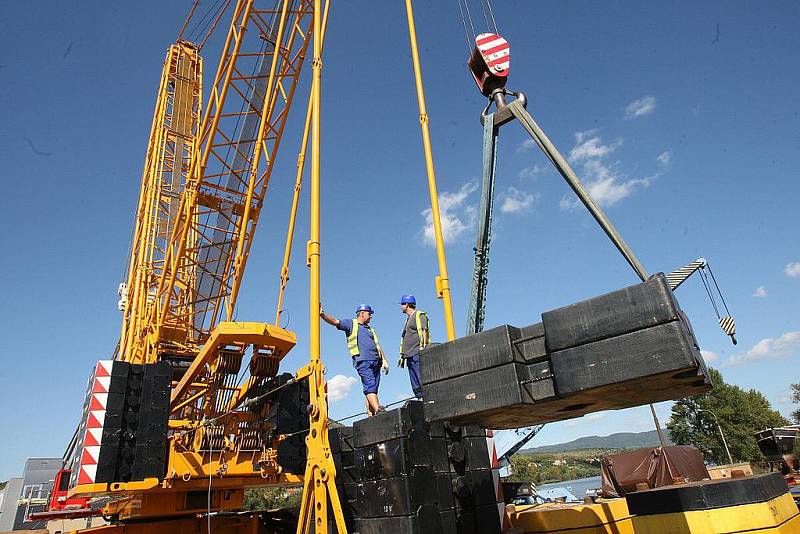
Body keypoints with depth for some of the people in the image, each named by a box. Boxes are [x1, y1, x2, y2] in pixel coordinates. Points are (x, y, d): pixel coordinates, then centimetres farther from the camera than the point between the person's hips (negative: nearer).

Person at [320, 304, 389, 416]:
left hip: (375, 362, 6)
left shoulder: (371, 329, 29)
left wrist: (384, 360, 14)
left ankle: (370, 415, -1)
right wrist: (322, 314, -18)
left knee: (372, 390, 0)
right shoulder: (351, 324, 11)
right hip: (363, 361, -6)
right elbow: (335, 322, -2)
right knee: (370, 387, -18)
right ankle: (378, 411, -29)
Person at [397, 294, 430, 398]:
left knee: (422, 381, -14)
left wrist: (422, 348, -22)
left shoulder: (419, 315, 0)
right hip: (410, 356, 9)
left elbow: (424, 332, -12)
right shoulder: (408, 319, 26)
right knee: (415, 385, 5)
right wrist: (402, 355, 22)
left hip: (417, 354, -9)